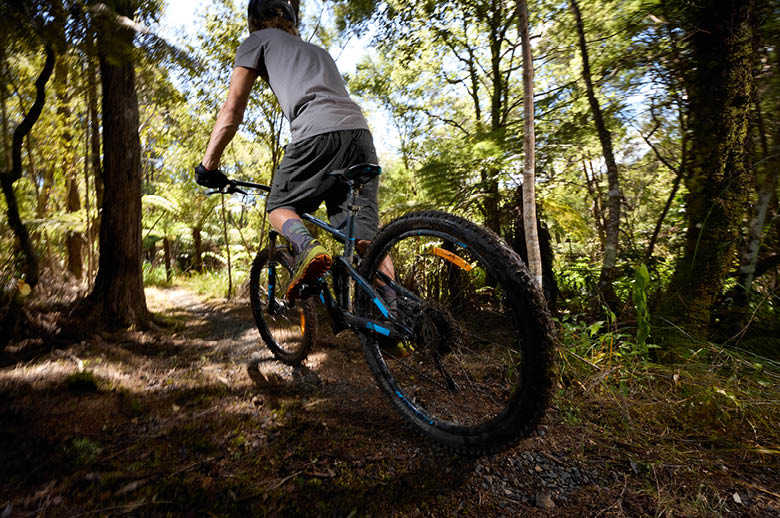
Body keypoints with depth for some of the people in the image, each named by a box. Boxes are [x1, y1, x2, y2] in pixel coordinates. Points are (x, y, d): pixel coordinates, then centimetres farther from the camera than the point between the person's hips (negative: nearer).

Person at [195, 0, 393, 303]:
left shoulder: (258, 40, 22)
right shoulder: (318, 51, 40)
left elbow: (232, 110, 13)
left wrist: (208, 163, 19)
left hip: (319, 134, -5)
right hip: (361, 133, 6)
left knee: (278, 206, 13)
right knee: (366, 239, 1)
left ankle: (308, 247, -18)